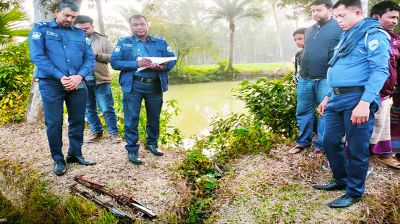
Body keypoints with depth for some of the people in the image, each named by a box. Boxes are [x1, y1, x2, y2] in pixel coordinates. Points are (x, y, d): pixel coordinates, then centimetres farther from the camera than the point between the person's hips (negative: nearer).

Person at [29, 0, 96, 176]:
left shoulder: (79, 33, 12)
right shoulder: (41, 29, 3)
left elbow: (89, 58, 5)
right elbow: (37, 57, -9)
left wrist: (79, 76, -13)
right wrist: (60, 77, -17)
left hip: (77, 84, 4)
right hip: (51, 84, -3)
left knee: (78, 120, 9)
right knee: (54, 123, 1)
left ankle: (75, 154, 25)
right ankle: (58, 159, 15)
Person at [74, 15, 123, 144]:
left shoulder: (103, 40, 4)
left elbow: (113, 56, -3)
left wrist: (97, 55, -15)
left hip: (100, 81, -2)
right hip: (82, 81, 2)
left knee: (107, 109, 1)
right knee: (89, 109, 12)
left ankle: (114, 133, 13)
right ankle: (96, 131, 27)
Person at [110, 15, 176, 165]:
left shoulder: (160, 43, 10)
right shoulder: (124, 43, 4)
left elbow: (172, 59, 7)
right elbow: (114, 62, -6)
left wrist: (163, 67, -16)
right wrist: (136, 64, -18)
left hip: (155, 85, 3)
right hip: (133, 85, -2)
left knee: (154, 117, 14)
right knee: (131, 119, -1)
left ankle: (152, 143, 33)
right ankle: (132, 150, 10)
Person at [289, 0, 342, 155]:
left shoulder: (339, 28, -4)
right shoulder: (309, 30, 16)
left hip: (326, 80, -6)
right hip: (305, 79, 6)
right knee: (303, 112, 11)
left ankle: (320, 145, 15)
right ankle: (303, 142, 25)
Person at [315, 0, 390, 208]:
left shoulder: (373, 34, -7)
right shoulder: (346, 36, 20)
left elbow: (380, 71, -18)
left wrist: (365, 102, -27)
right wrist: (328, 96, 22)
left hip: (357, 100, -8)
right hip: (337, 99, 9)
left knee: (356, 149, 1)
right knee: (330, 142, 13)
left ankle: (354, 192, 17)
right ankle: (341, 180, 32)